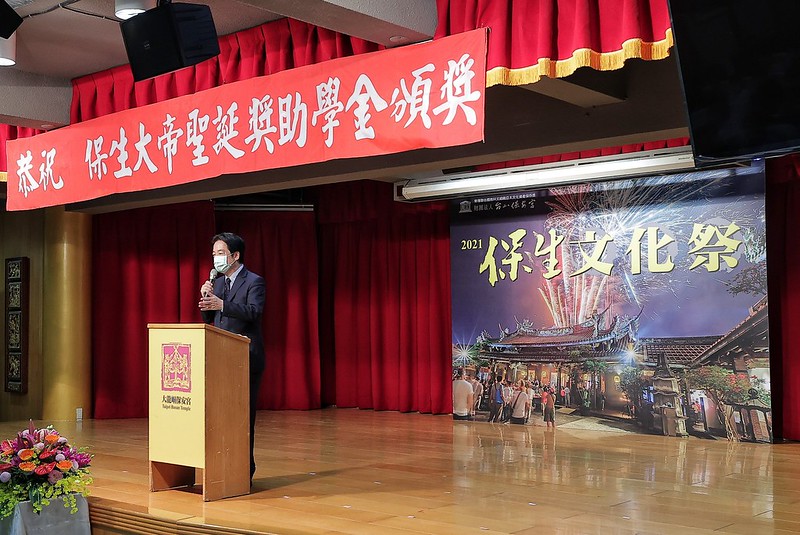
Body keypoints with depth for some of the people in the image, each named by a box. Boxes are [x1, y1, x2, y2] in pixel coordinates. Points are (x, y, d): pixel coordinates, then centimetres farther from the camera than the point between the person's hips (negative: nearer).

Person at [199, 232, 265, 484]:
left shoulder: (254, 281, -5)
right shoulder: (217, 282, 16)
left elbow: (254, 312, -21)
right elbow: (208, 319, 16)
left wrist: (221, 304, -31)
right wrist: (206, 298, -3)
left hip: (246, 359, -7)